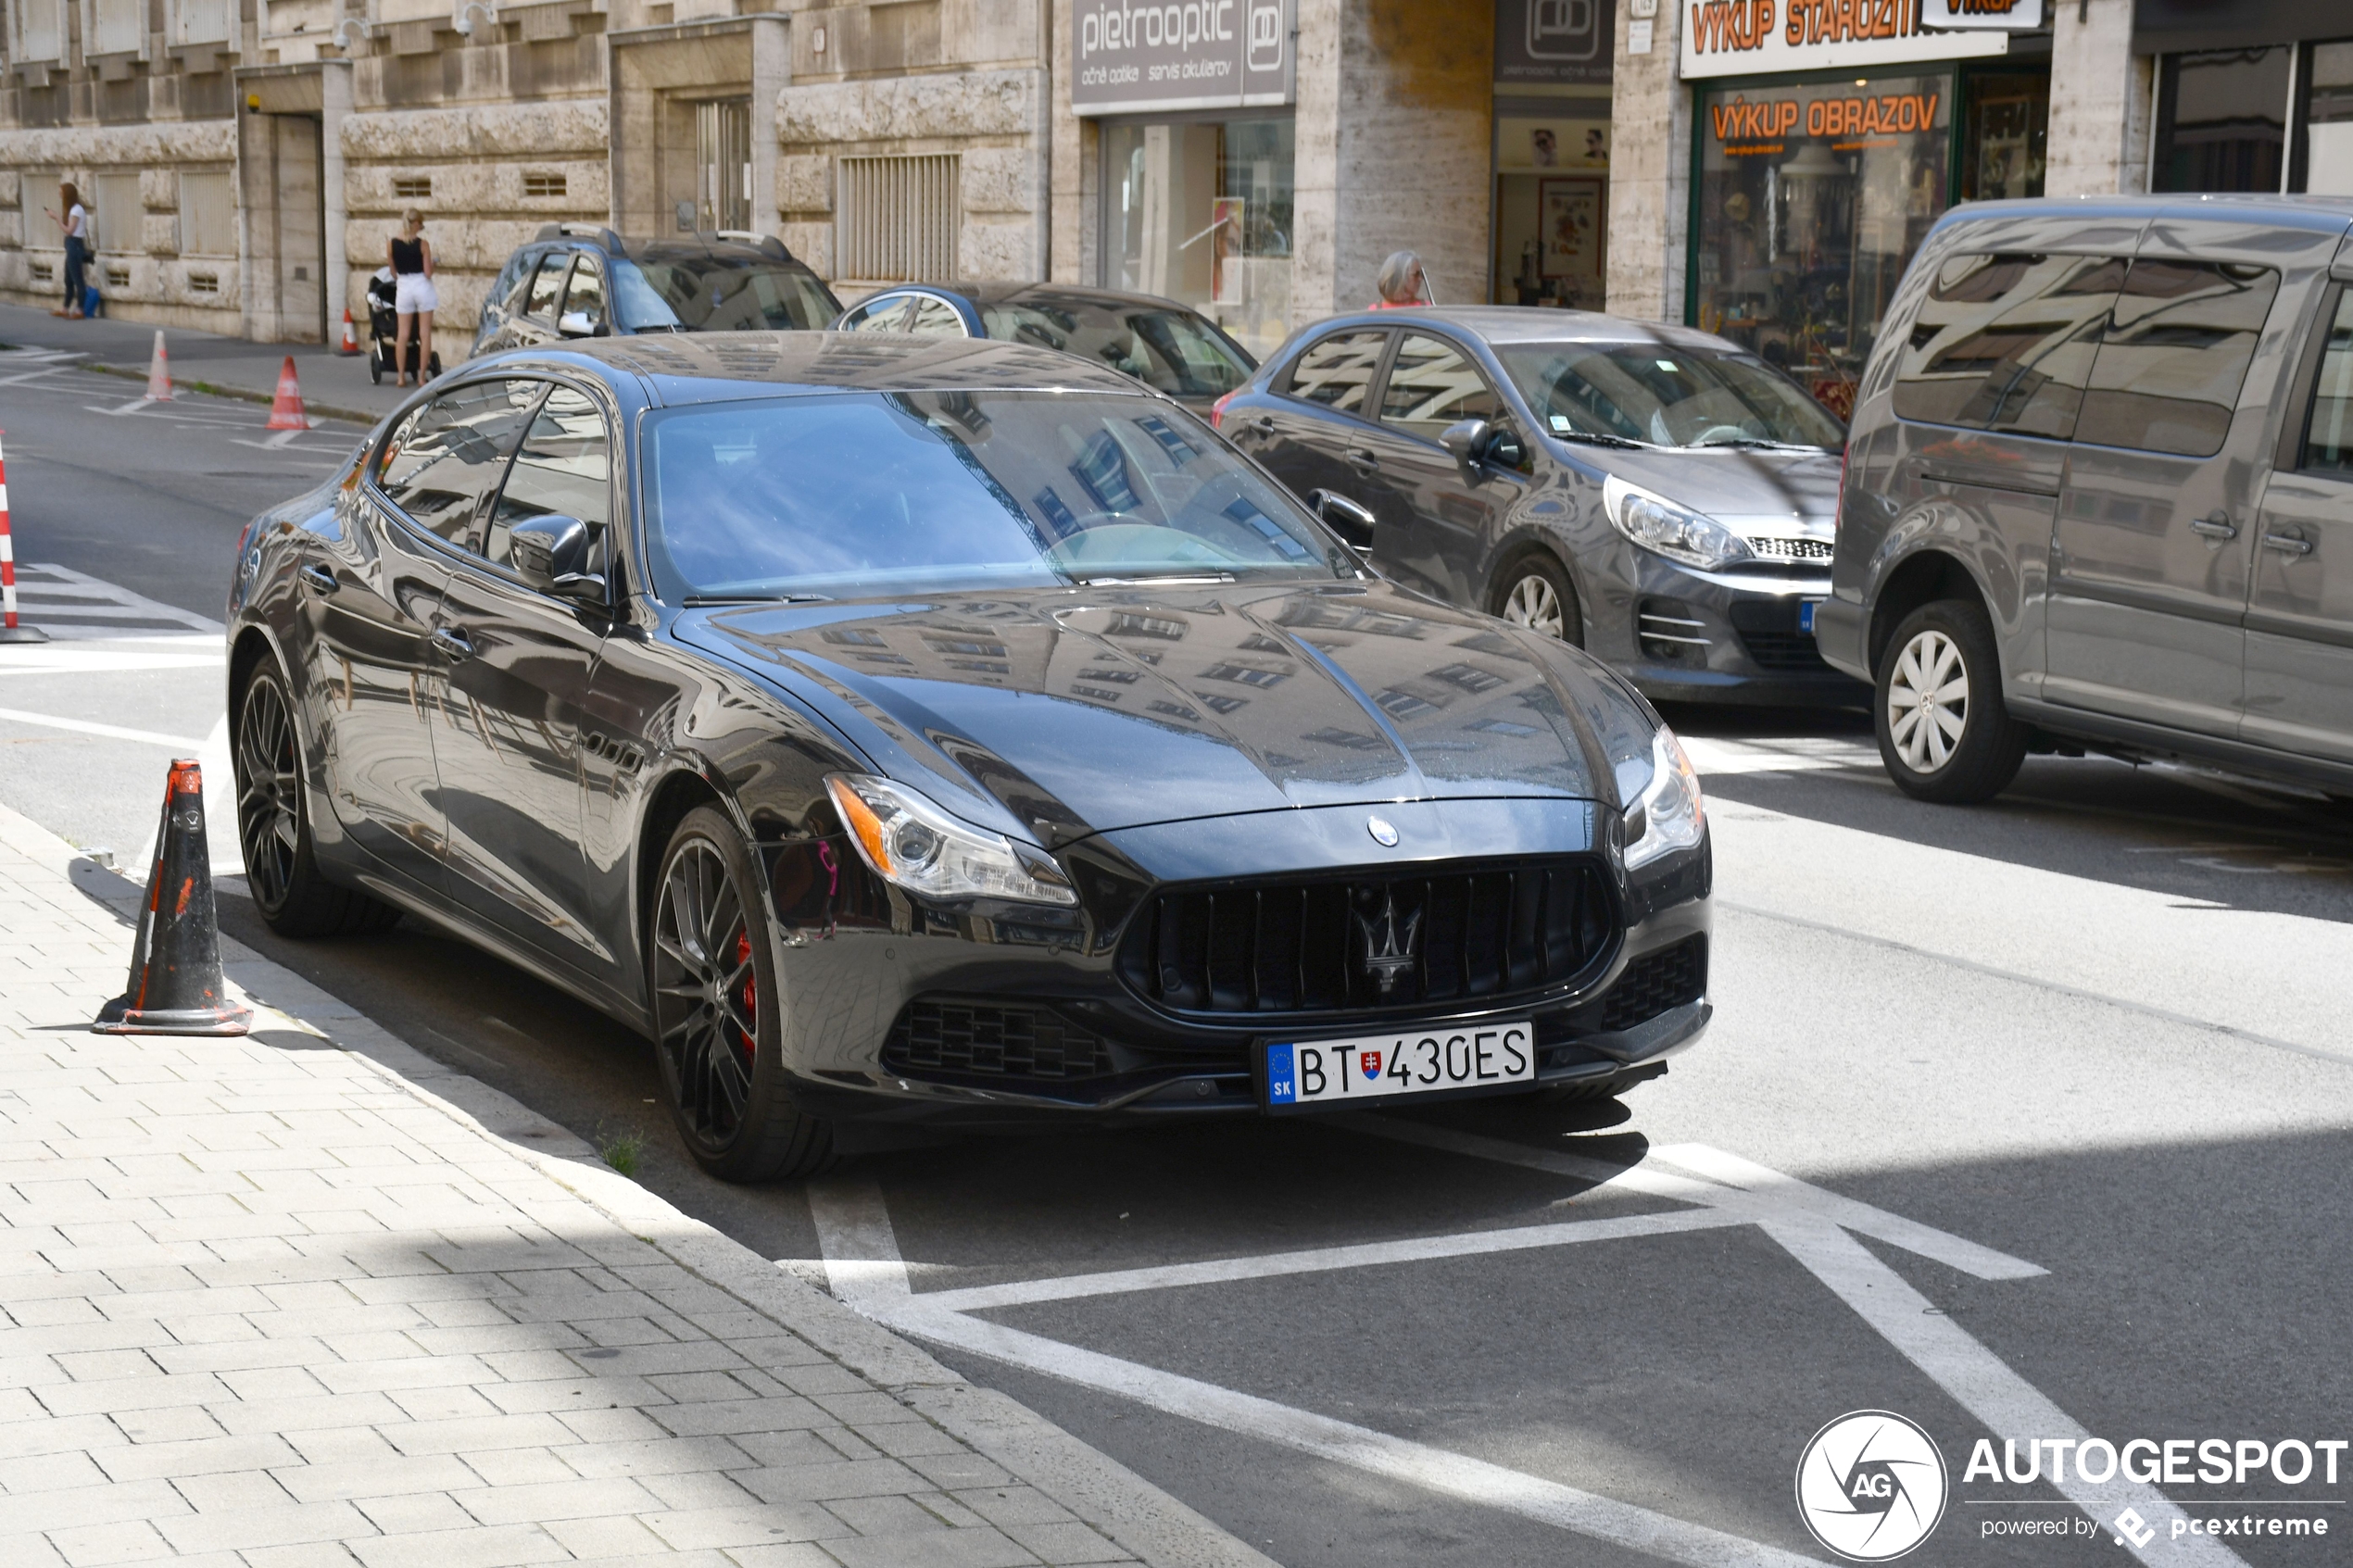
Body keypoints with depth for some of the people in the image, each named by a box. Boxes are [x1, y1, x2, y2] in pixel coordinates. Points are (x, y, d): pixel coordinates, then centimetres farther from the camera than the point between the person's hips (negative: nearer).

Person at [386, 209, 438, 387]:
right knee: (425, 333, 3)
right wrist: (431, 262, 9)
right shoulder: (423, 244, -10)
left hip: (403, 288, 3)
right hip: (422, 287, -2)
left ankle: (401, 376, 9)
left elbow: (393, 272, 5)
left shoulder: (391, 244, -3)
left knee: (402, 333, 9)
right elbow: (428, 273, -11)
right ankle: (422, 376, 2)